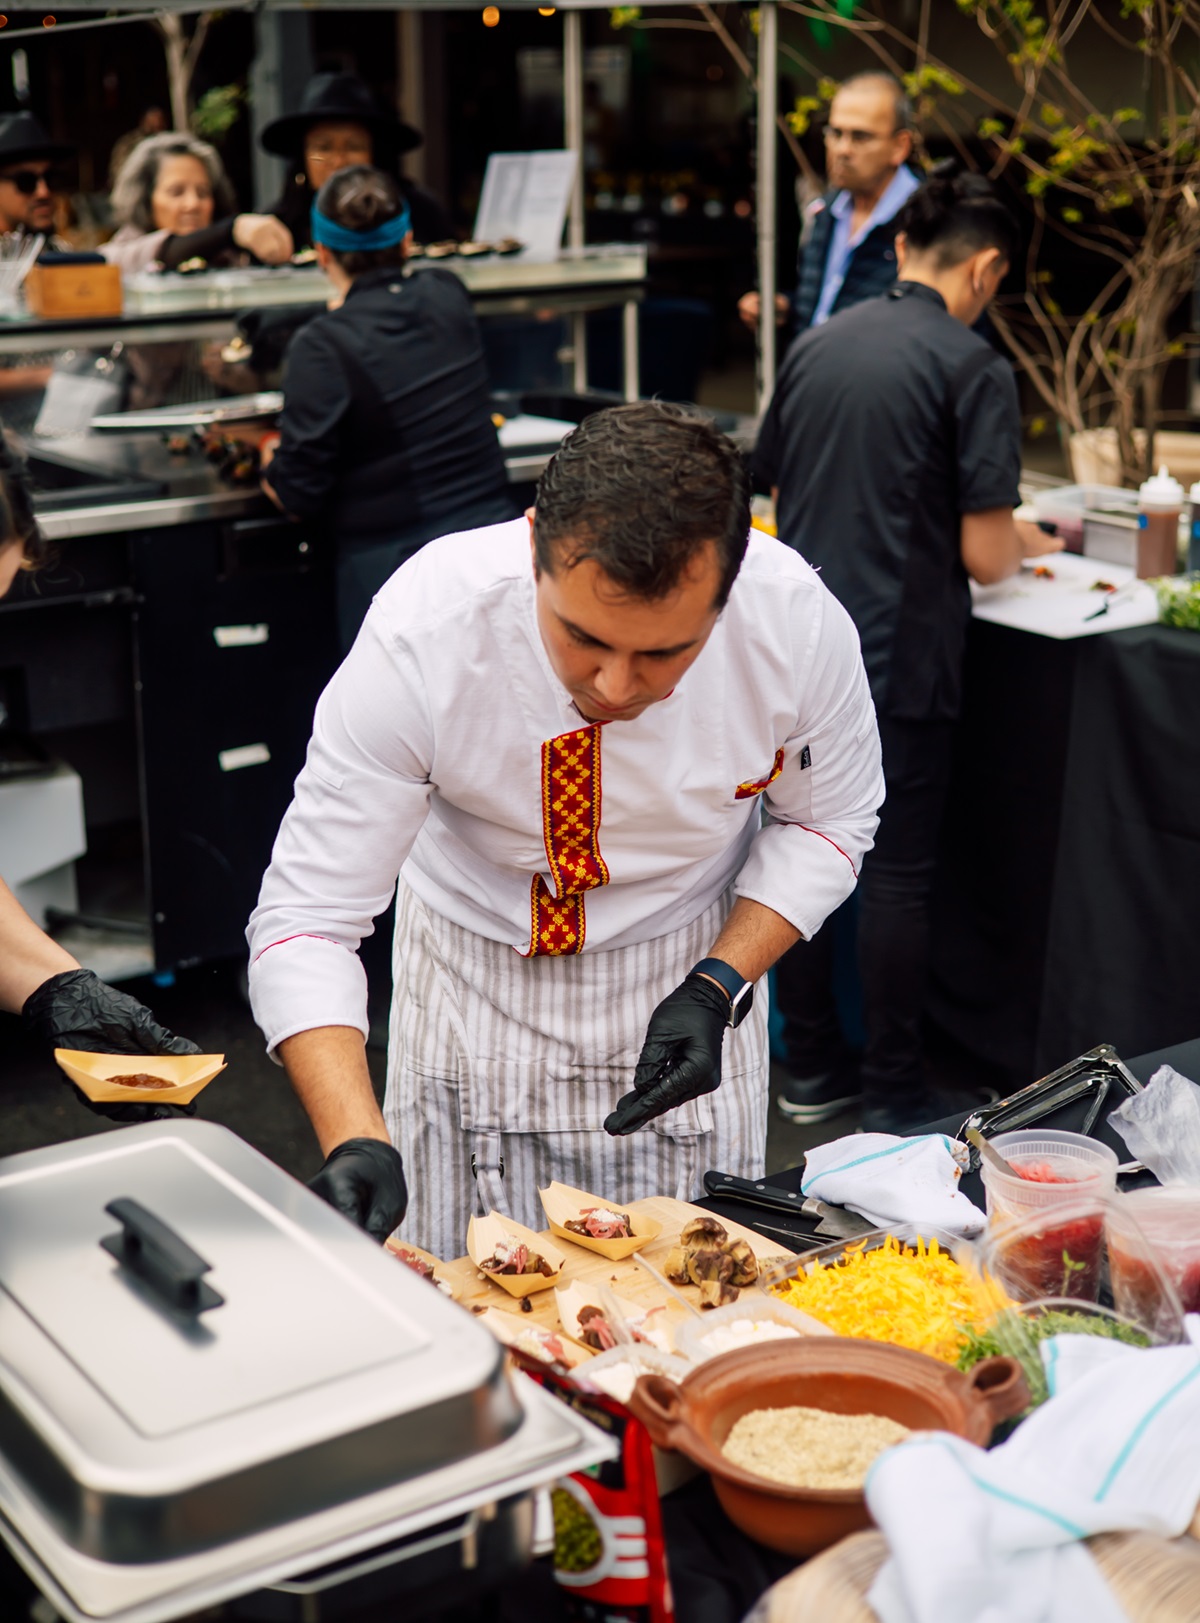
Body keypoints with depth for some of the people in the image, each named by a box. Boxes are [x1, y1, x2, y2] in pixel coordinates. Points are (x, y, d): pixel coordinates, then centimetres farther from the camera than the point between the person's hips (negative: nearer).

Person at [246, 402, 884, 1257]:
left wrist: (718, 988, -18)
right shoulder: (422, 634, -31)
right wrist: (356, 1146, -40)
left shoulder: (799, 624, -26)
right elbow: (306, 916, -27)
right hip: (474, 977, -1)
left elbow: (825, 821, -5)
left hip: (692, 975, 1)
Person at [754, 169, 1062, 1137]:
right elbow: (984, 553, -13)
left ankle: (813, 1070, 24)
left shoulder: (815, 347, 7)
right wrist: (1028, 544, 9)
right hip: (901, 658, -6)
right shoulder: (974, 368, -11)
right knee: (898, 874, 4)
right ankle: (894, 1100, 13)